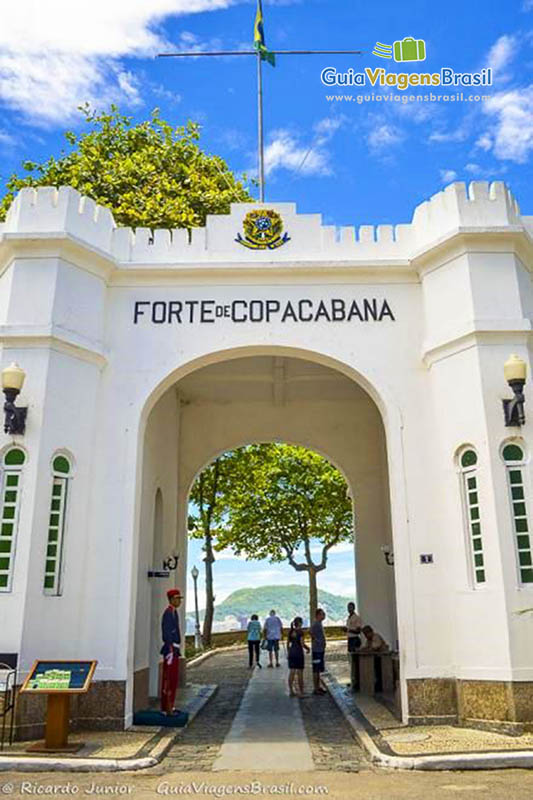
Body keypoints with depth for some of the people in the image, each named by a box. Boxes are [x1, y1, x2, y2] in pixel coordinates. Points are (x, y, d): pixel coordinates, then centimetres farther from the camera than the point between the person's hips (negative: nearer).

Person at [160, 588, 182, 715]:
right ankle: (166, 708, 1)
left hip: (174, 650, 10)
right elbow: (166, 634, -22)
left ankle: (169, 706, 22)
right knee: (168, 679, -4)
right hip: (170, 650, -10)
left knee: (173, 679, 14)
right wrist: (170, 651, -24)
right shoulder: (168, 612, -17)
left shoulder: (174, 612, 14)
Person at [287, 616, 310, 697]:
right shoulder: (300, 631, -14)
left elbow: (288, 643, 10)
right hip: (299, 653, -6)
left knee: (291, 672, 10)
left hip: (291, 652, 6)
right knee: (300, 673, 2)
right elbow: (302, 644, -18)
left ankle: (291, 691, 14)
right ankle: (301, 693, 7)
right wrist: (308, 648, 0)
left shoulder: (290, 631, 5)